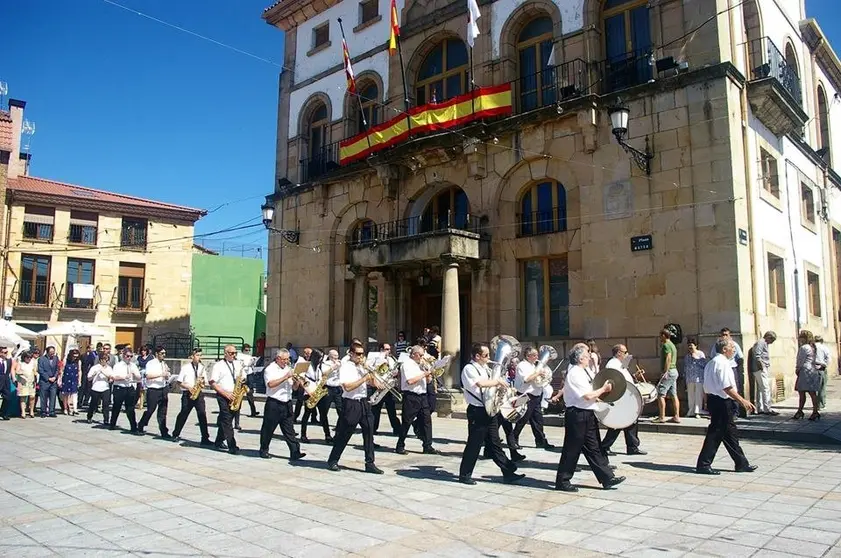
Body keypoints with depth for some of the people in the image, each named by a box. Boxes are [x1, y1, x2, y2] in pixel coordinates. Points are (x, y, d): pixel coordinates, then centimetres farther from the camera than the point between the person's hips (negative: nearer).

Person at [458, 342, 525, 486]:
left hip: (489, 410, 8)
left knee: (495, 443, 12)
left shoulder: (485, 368, 13)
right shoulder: (469, 369, -14)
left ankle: (508, 473, 15)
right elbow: (481, 383, -31)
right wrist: (498, 380, -17)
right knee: (474, 444, 1)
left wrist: (499, 385, 1)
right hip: (477, 412, -8)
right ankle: (465, 475, 15)